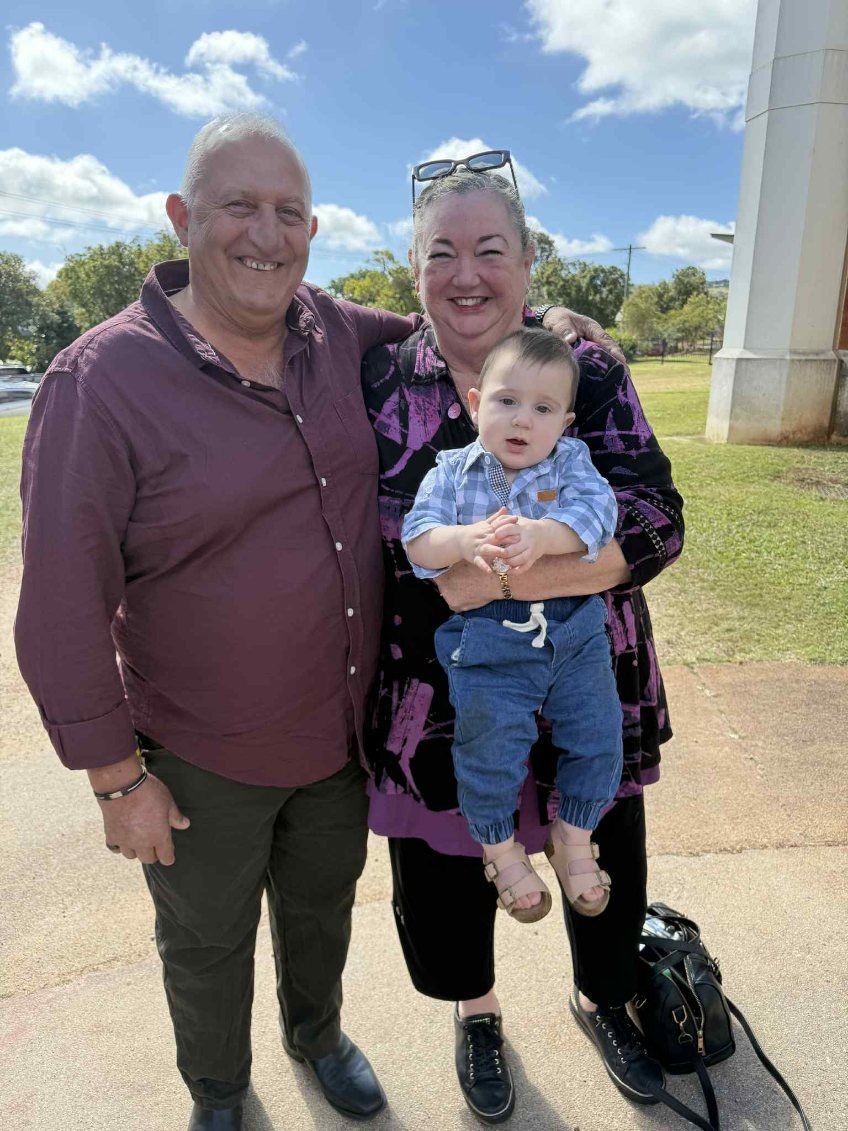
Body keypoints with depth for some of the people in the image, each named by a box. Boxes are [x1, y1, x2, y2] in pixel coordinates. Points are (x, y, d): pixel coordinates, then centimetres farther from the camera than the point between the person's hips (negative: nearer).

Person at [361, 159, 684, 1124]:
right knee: (440, 880, 16)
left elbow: (655, 525, -16)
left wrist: (500, 575, -26)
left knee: (607, 868, 19)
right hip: (435, 707, 0)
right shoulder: (378, 382, -3)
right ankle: (475, 1011, 52)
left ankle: (600, 999, 55)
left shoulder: (590, 372, -6)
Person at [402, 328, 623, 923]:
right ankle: (500, 850, 29)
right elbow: (417, 538, -10)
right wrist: (468, 541, -30)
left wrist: (542, 535, -33)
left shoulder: (572, 461, 3)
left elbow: (597, 512, -14)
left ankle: (574, 839, 35)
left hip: (575, 631, 2)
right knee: (490, 747, -1)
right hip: (486, 638, -2)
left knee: (598, 736, 8)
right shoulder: (452, 472, 1)